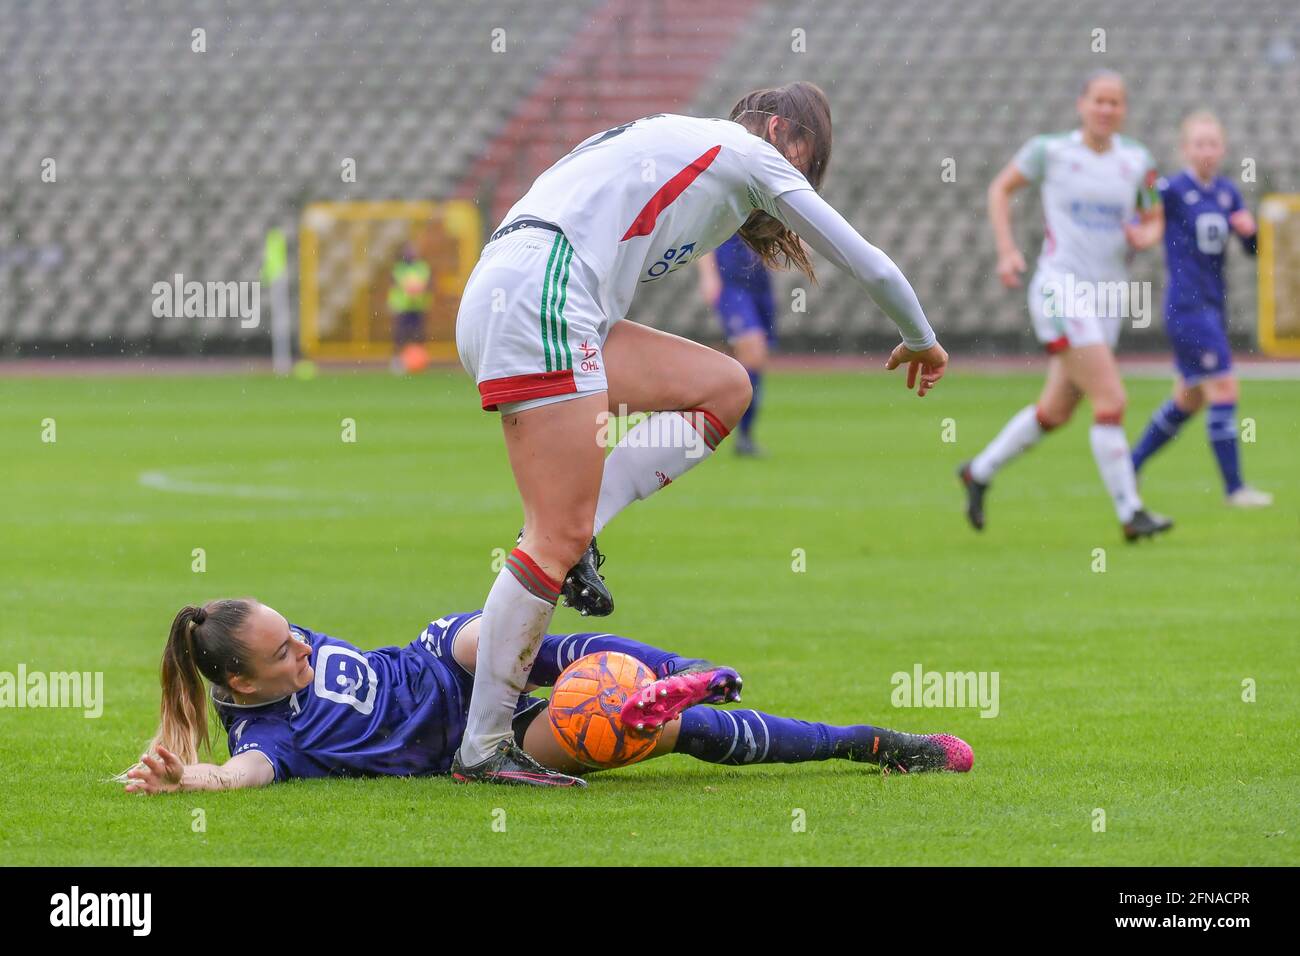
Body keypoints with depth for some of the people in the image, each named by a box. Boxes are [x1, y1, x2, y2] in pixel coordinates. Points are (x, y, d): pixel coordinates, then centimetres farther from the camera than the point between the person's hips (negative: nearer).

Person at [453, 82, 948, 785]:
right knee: (561, 539, -11)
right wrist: (921, 343, 30)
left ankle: (576, 524, -1)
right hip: (539, 298, -9)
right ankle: (481, 749, -11)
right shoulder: (746, 150, 9)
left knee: (724, 386, 13)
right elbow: (870, 266, 13)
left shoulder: (675, 141, 32)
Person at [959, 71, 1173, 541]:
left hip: (1108, 295, 6)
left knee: (1055, 411, 14)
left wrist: (1146, 236, -8)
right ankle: (1130, 514, -11)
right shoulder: (1051, 150, -4)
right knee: (1111, 401, -17)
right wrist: (1007, 250, -2)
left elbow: (1155, 221, 16)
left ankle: (979, 472, 35)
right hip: (1060, 289, -6)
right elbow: (1001, 188, 9)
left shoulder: (1137, 160, 7)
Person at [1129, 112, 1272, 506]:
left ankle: (1129, 466, 28)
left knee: (1188, 400, 15)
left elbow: (1254, 249, 11)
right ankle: (1234, 487, -6)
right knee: (1224, 389, -12)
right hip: (1186, 306, -8)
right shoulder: (1172, 191, -11)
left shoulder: (1227, 193, 8)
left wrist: (1250, 229, -9)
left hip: (1213, 307, 8)